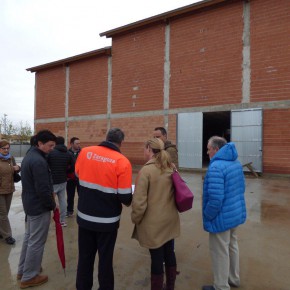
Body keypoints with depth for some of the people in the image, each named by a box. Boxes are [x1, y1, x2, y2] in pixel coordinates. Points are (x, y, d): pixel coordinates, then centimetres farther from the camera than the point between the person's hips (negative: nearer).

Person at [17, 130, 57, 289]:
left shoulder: (28, 156, 7)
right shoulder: (39, 161, -25)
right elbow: (43, 189, -26)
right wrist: (52, 204, -10)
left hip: (30, 204, 10)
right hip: (39, 207, -10)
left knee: (28, 238, 22)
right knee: (36, 242, 5)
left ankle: (22, 270, 38)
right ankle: (29, 277, 22)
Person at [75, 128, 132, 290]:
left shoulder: (85, 152, -7)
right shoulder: (122, 162, -19)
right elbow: (125, 198, -17)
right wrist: (129, 200, 6)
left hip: (84, 217, 4)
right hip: (107, 220, -3)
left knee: (85, 257, 21)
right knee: (105, 258, 17)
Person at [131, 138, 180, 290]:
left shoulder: (145, 170, -19)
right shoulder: (170, 168, 2)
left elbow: (139, 201, -19)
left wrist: (135, 219, -2)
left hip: (153, 223, -7)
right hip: (170, 219, 7)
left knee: (157, 258, 9)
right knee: (169, 253, 21)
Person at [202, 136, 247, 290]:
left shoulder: (216, 166, -27)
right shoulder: (236, 163, 3)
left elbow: (215, 199, -30)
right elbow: (241, 188, 13)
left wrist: (207, 216, -15)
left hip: (222, 217, -9)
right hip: (236, 213, 9)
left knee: (220, 252, 9)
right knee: (232, 246, 25)